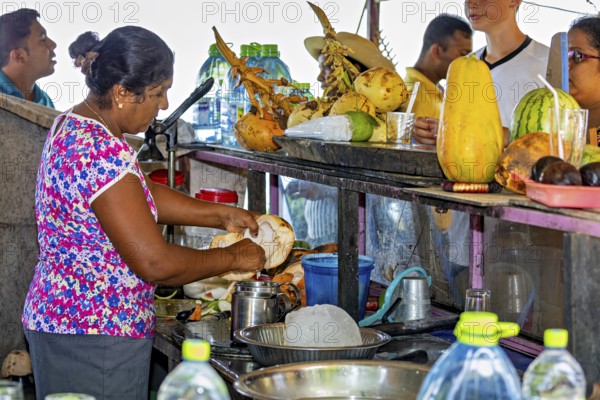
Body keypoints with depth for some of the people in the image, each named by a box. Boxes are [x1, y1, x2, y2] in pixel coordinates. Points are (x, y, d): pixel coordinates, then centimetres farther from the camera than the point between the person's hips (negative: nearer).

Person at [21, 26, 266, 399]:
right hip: (93, 339, -10)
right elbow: (156, 264, -24)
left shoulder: (74, 125, 7)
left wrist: (222, 215, 14)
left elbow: (142, 195, 20)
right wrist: (233, 258, -9)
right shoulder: (101, 152, -25)